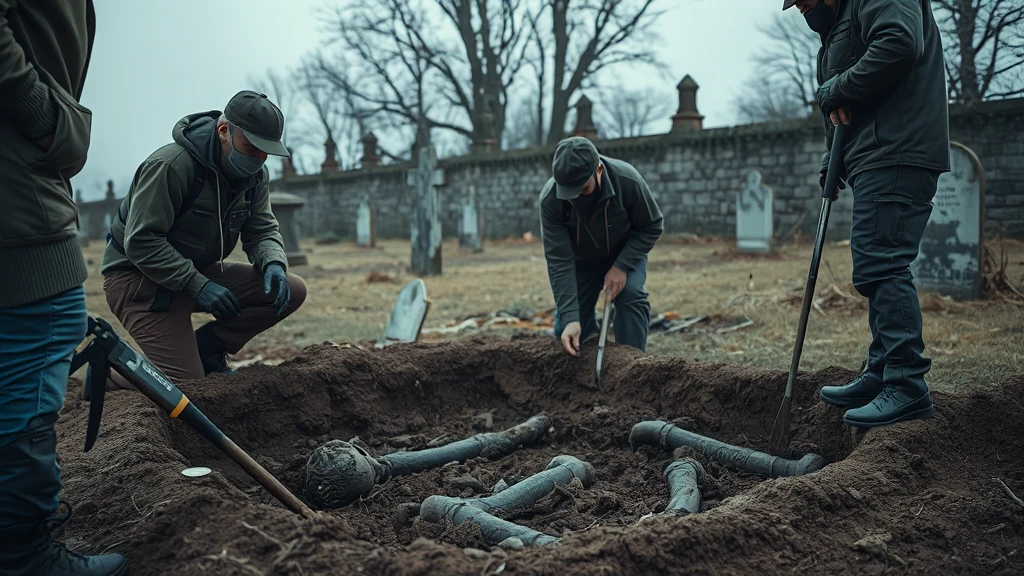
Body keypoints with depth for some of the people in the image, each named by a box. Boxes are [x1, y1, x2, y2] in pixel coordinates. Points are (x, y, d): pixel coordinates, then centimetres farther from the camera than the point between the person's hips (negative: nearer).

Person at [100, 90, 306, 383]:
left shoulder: (254, 174, -1)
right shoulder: (171, 165, -25)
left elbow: (262, 230, 2)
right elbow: (141, 242, -25)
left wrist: (274, 265, -21)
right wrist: (198, 285, -29)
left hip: (197, 271, 8)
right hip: (137, 276, -7)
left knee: (291, 291, -9)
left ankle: (205, 348, 6)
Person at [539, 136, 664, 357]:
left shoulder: (627, 180, -34)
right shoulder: (550, 199, -33)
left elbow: (652, 226, -18)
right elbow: (559, 262, -31)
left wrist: (621, 266, -28)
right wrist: (570, 318, -37)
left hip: (626, 253, -1)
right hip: (580, 259, 1)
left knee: (630, 295, -27)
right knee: (566, 331, -5)